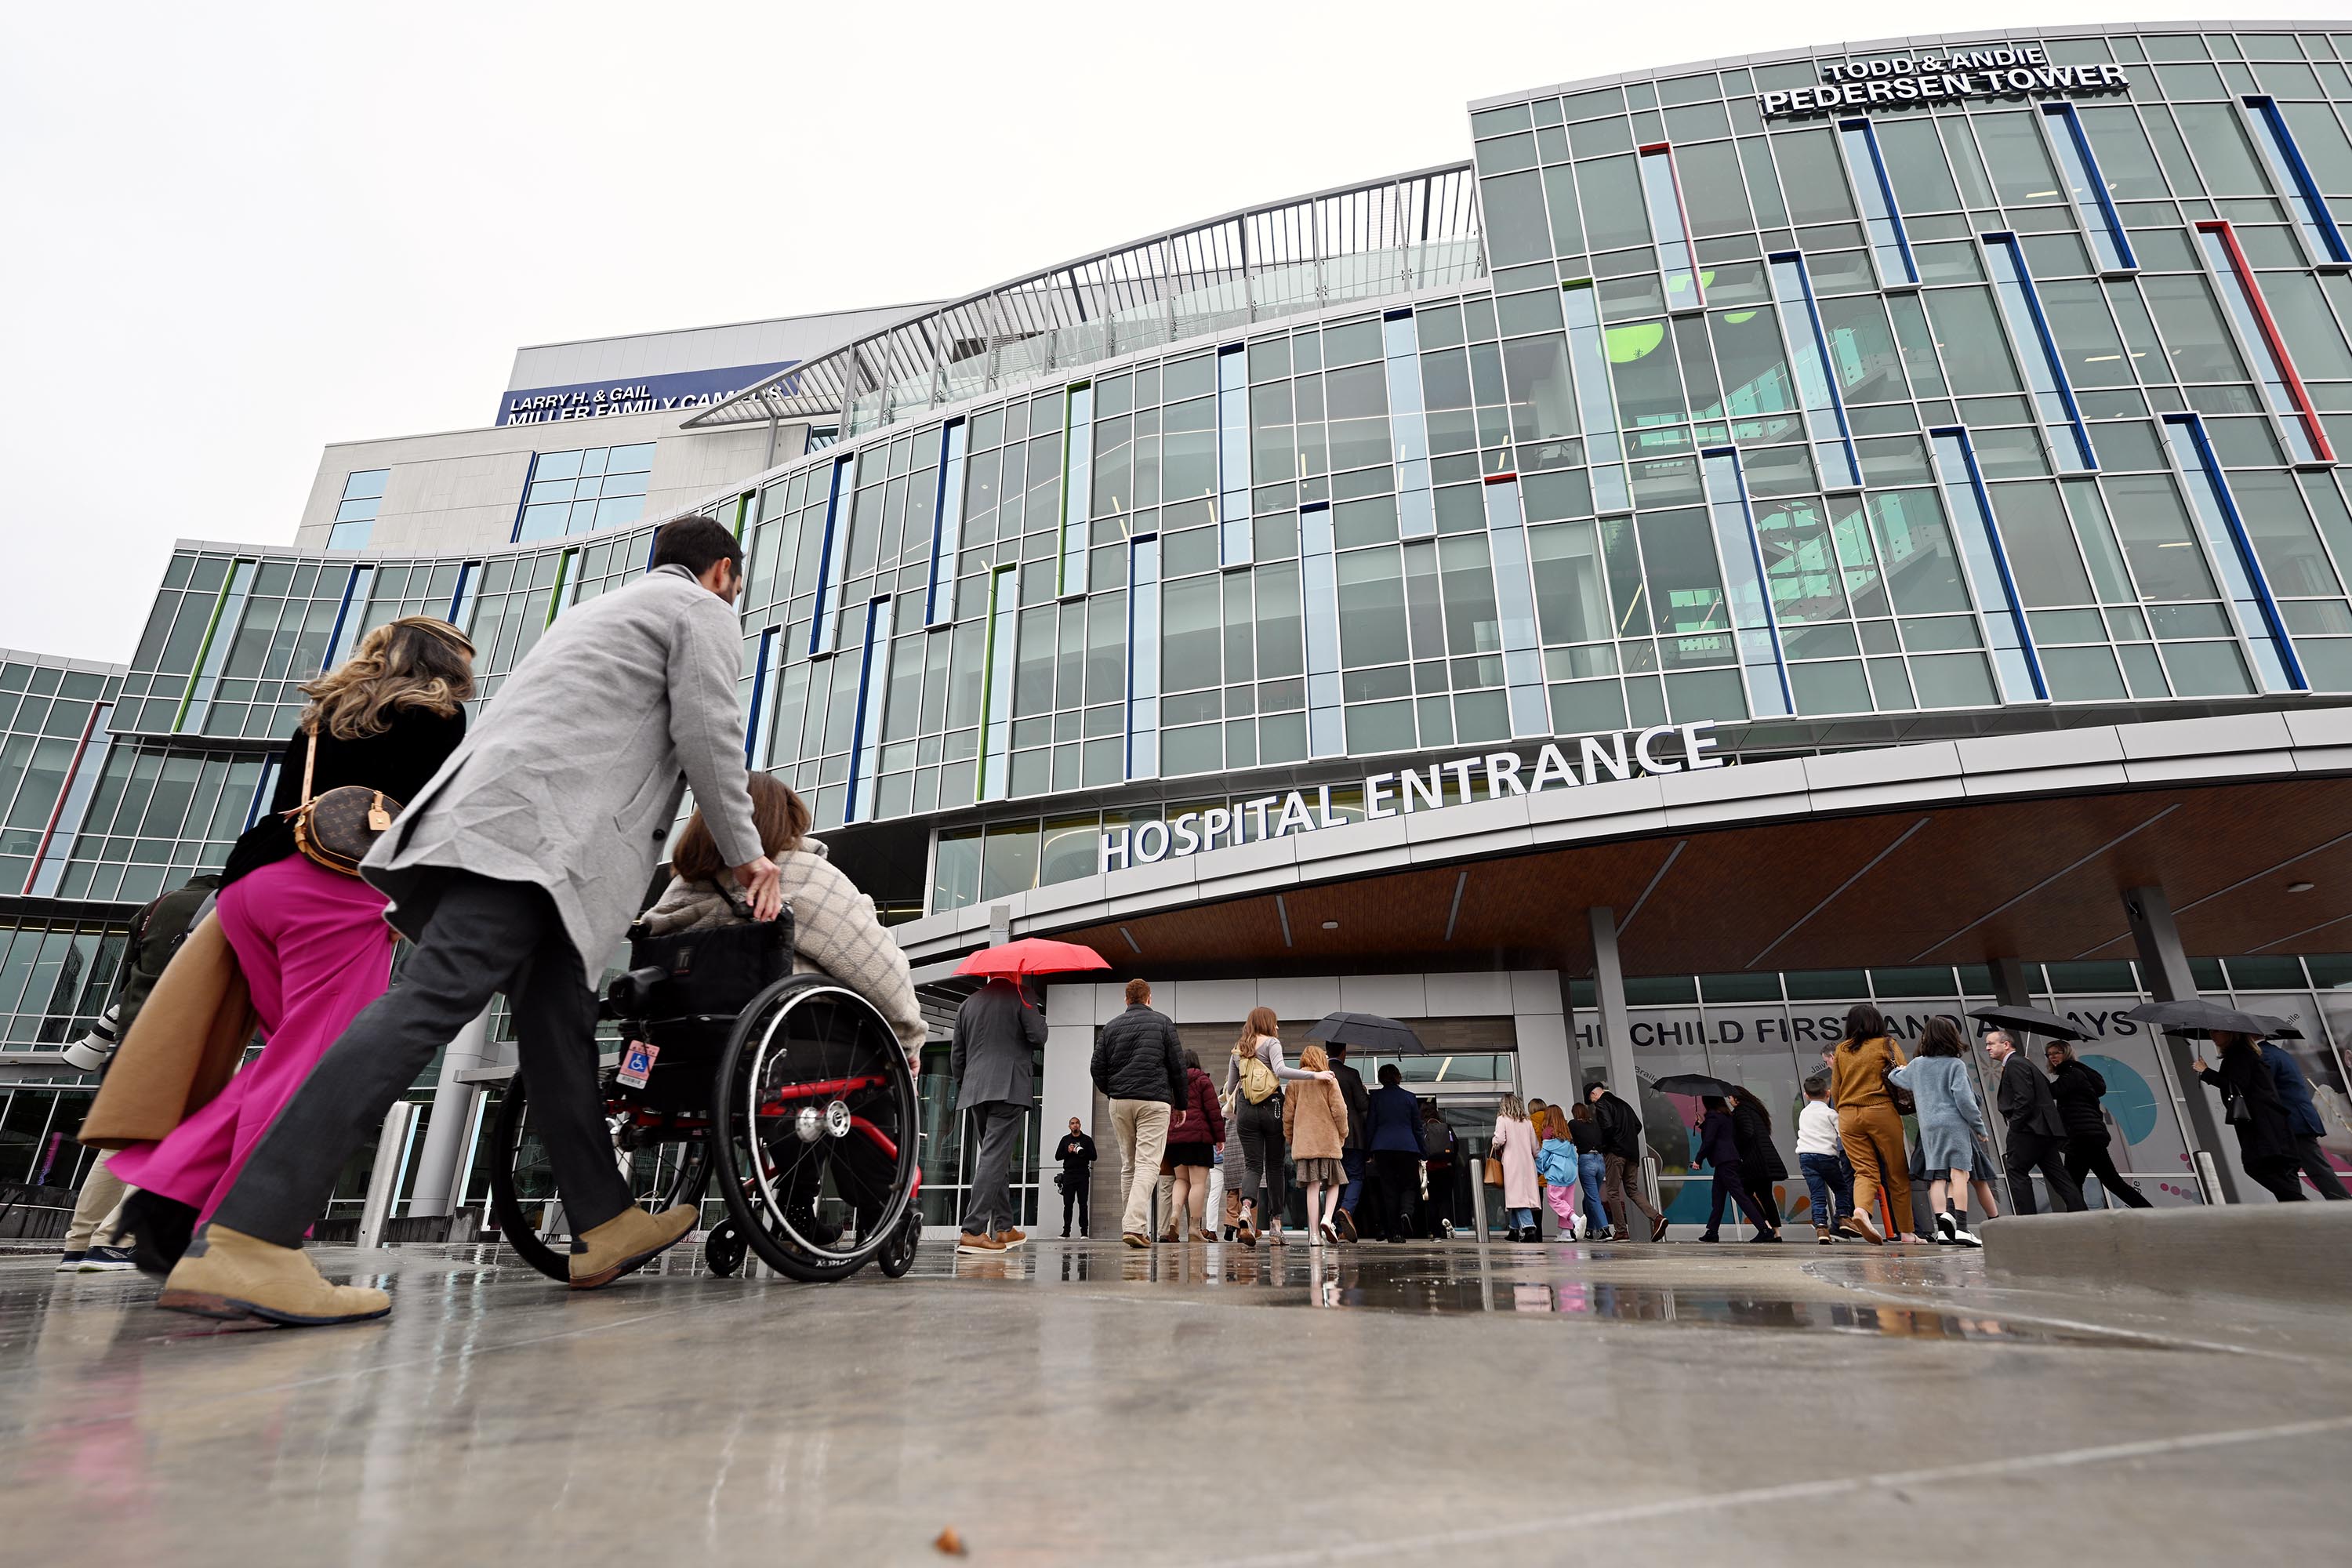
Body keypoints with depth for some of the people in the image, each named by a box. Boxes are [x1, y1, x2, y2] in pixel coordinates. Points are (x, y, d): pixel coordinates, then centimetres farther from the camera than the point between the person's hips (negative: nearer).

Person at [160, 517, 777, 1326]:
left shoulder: (597, 610, 37)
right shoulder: (704, 613, 10)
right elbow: (707, 736, -2)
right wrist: (747, 854, 6)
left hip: (481, 805, 9)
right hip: (537, 824, -9)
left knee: (559, 1014, 4)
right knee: (433, 998, -19)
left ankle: (604, 1227, 6)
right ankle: (243, 1244, -26)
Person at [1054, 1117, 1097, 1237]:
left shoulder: (1087, 1140, 9)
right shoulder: (1065, 1139, 13)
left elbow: (1094, 1157, 3)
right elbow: (1057, 1156, 9)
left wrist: (1082, 1153, -11)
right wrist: (1068, 1151, -8)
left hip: (1083, 1175, -1)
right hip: (1068, 1175, 1)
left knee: (1083, 1204, -3)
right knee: (1068, 1204, -1)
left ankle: (1084, 1231, 0)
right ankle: (1066, 1232, 2)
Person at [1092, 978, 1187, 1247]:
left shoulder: (1111, 1027, 10)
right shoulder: (1162, 1023, 4)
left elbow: (1097, 1068, 7)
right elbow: (1178, 1066, 3)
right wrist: (1181, 1104, 11)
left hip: (1120, 1102, 3)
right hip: (1154, 1102, -3)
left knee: (1128, 1165, 13)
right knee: (1147, 1164, -8)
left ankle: (1132, 1226, 14)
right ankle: (1135, 1225, -22)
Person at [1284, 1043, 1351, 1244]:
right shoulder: (1329, 1079, 0)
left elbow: (1288, 1113, 5)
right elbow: (1339, 1110, -4)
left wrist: (1289, 1138, 15)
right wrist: (1342, 1135, 7)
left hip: (1303, 1142, 2)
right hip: (1328, 1140, -2)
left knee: (1312, 1187, 4)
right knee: (1334, 1182, 12)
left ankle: (1314, 1233, 1)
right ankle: (1328, 1218, -10)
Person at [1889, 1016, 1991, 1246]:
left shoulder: (1917, 1065, 13)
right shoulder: (1955, 1064, -2)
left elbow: (1895, 1078, 31)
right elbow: (1964, 1099, -10)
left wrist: (1898, 1069, 53)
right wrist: (1980, 1127, -1)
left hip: (1928, 1127, 4)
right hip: (1954, 1124, -4)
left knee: (1937, 1177, 5)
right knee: (1958, 1174, -7)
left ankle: (1942, 1228, -5)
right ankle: (1961, 1228, -13)